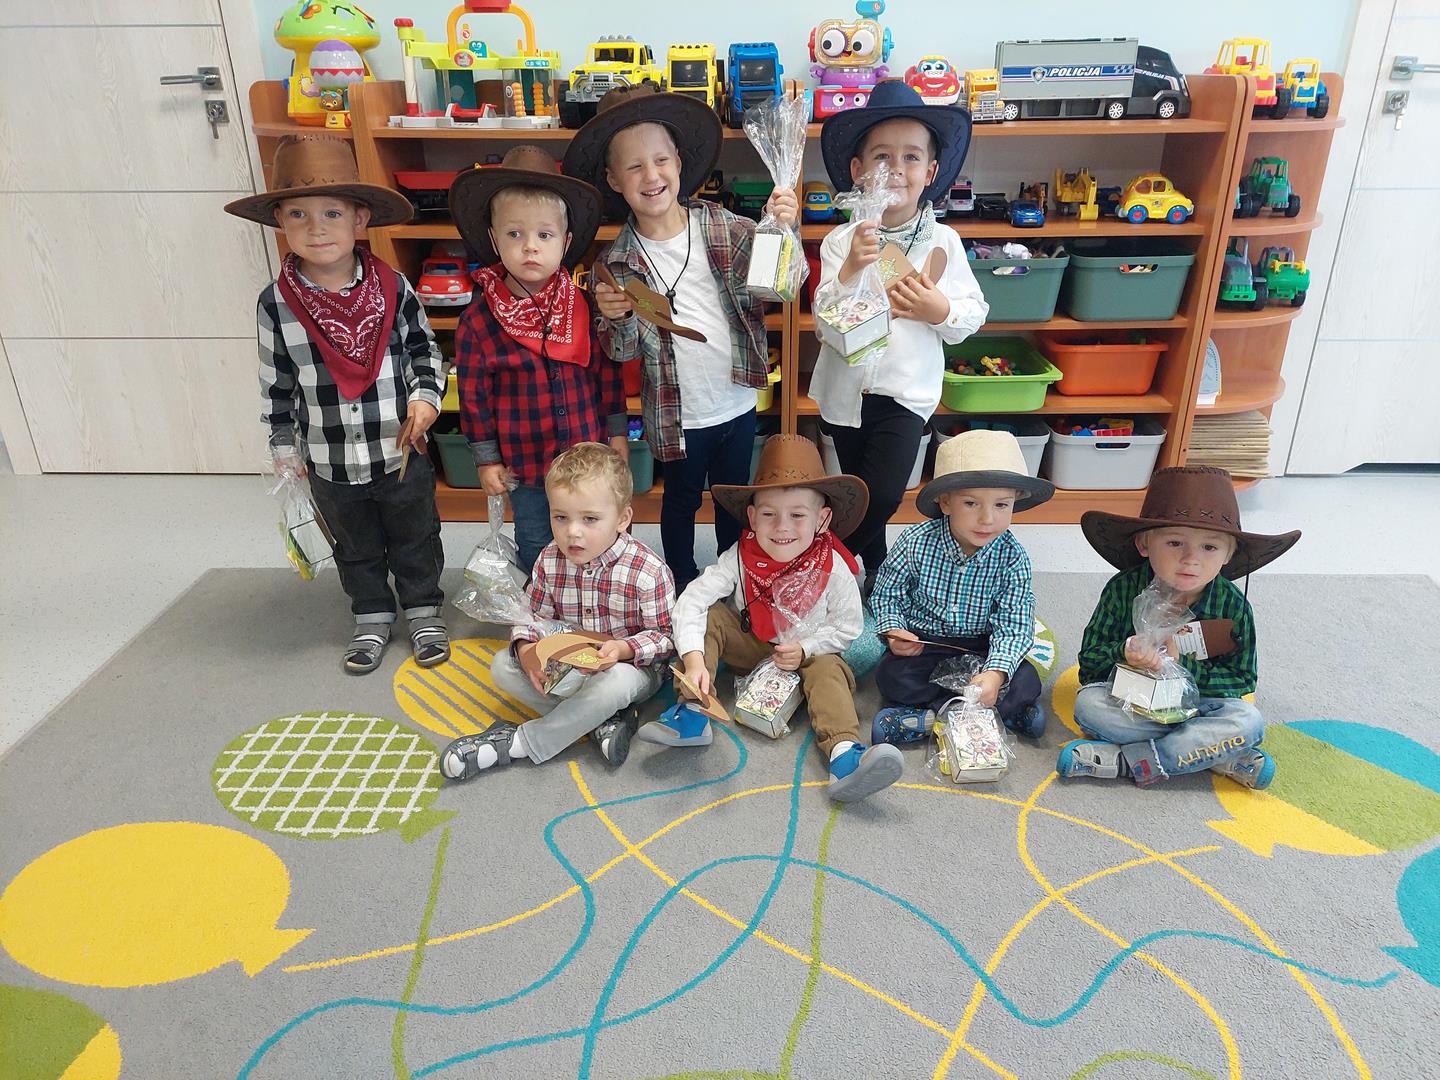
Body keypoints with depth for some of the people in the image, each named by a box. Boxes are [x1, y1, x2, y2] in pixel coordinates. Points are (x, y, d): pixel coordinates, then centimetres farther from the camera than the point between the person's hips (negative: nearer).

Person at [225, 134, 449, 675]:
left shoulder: (393, 287, -11)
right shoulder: (276, 303, -9)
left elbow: (423, 347, 5)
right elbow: (276, 385, 1)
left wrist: (425, 396, -10)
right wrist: (287, 449, 4)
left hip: (401, 452, -1)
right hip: (330, 463, 1)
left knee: (415, 539, 17)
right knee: (356, 549, 20)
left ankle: (423, 610, 38)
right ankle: (371, 616, 40)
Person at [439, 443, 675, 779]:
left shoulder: (648, 571, -23)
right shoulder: (549, 561, -10)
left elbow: (665, 635, -15)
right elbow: (534, 617, 0)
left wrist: (623, 649, -34)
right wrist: (526, 651, -23)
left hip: (630, 666, -5)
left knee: (615, 682, -39)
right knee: (502, 665, -14)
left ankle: (518, 743, -22)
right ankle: (601, 720, -21)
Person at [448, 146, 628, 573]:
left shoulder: (586, 306, -8)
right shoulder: (478, 319, -13)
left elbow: (608, 372, 2)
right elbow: (473, 393, -6)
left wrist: (617, 433, 4)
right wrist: (486, 459, -3)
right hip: (525, 462, -1)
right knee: (536, 546, 18)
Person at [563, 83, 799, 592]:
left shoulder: (722, 226, -9)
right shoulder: (617, 260, -10)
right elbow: (623, 354, -6)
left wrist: (780, 230, -26)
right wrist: (616, 318, -27)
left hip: (738, 402, 2)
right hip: (678, 415, -1)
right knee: (682, 499, 19)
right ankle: (683, 585, 43)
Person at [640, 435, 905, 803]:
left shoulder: (833, 570, -22)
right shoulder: (739, 559, -22)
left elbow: (847, 627, -10)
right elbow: (690, 603, -28)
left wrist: (805, 649, -24)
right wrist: (694, 659, -42)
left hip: (808, 654, -1)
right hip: (750, 646, 1)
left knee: (829, 670, -30)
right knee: (710, 619, -21)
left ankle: (844, 752, -47)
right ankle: (692, 714, -27)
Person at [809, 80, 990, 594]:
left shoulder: (943, 241, -6)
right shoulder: (843, 241, -9)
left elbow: (973, 315, -1)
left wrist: (940, 311, -21)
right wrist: (850, 270, -31)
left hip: (906, 390, -1)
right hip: (846, 390, 1)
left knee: (883, 493, -12)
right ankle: (873, 570, 43)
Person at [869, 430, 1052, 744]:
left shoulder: (1013, 558, -17)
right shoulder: (915, 543, -17)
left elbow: (1014, 625, -20)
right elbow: (886, 593, -4)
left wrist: (995, 673, -36)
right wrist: (893, 630, -23)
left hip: (981, 646, 0)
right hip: (921, 640, 0)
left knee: (1027, 684, -23)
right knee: (891, 677, -29)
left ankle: (929, 714, -23)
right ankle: (1005, 710, -21)